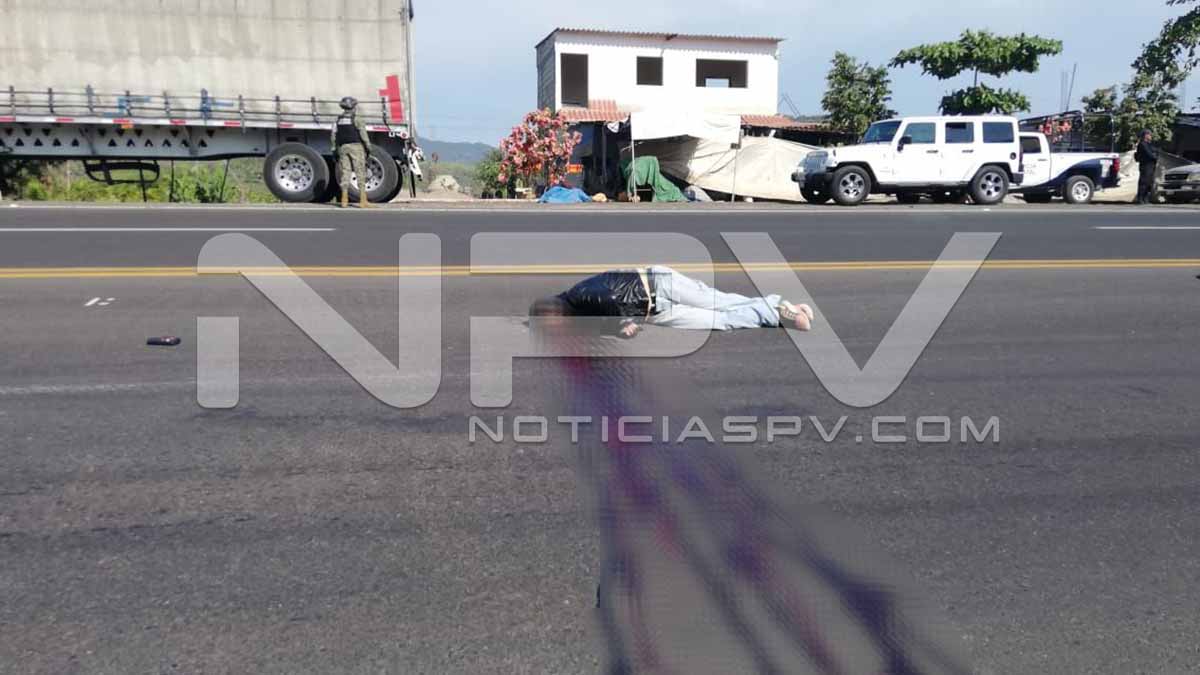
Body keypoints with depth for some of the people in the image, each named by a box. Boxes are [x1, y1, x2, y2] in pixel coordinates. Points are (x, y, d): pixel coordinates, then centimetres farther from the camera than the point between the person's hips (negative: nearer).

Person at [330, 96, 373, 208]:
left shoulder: (338, 120, 12)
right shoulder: (357, 119, -5)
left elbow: (333, 135, 11)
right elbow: (363, 135, -12)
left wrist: (335, 150, 16)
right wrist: (368, 148, -7)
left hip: (343, 148, 5)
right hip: (356, 147, -5)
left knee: (345, 173, 6)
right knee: (360, 173, -5)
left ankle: (344, 200, 4)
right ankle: (363, 200, -9)